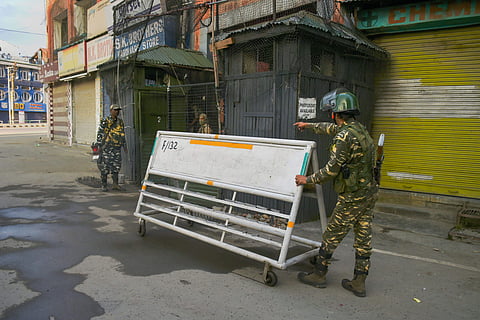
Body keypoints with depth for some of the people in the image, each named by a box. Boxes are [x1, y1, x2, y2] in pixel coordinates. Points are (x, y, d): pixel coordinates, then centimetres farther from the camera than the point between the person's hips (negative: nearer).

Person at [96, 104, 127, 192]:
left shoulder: (120, 122, 13)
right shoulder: (105, 121, -4)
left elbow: (122, 135, 20)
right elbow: (99, 134, -3)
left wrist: (124, 146, 18)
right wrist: (100, 145, -8)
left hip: (117, 148, 5)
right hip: (107, 147, -5)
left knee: (116, 166, 4)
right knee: (105, 166, -1)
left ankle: (115, 184, 11)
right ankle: (104, 185, 8)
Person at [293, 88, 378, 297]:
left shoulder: (343, 137, -20)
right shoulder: (359, 128, 10)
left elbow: (331, 170, -21)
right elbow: (330, 128, 27)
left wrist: (307, 180, -8)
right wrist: (308, 125, 38)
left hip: (352, 197, -9)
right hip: (370, 192, 9)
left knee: (332, 236, 6)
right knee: (364, 237, 12)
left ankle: (319, 275, 21)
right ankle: (359, 283, 22)